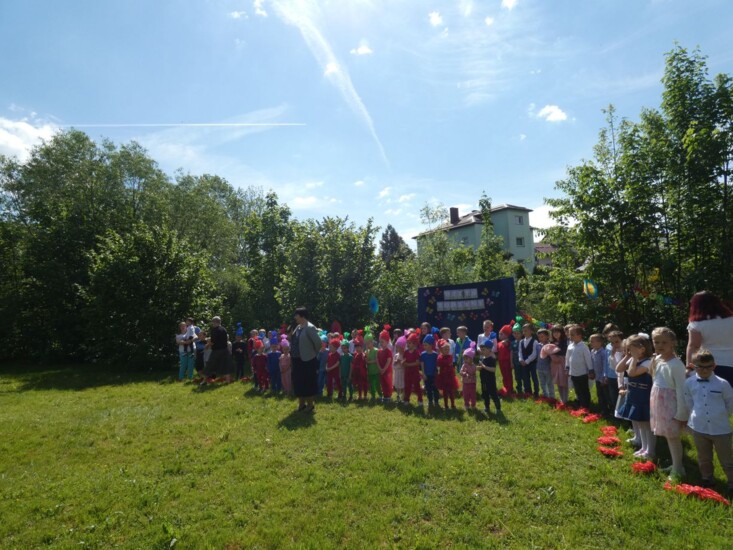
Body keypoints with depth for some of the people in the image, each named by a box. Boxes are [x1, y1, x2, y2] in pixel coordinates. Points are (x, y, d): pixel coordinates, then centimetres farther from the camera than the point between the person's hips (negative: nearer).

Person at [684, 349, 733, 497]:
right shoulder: (689, 383, -6)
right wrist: (696, 415, 8)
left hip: (720, 428, -2)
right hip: (698, 428, 2)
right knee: (704, 458, 19)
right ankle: (707, 481, 35)